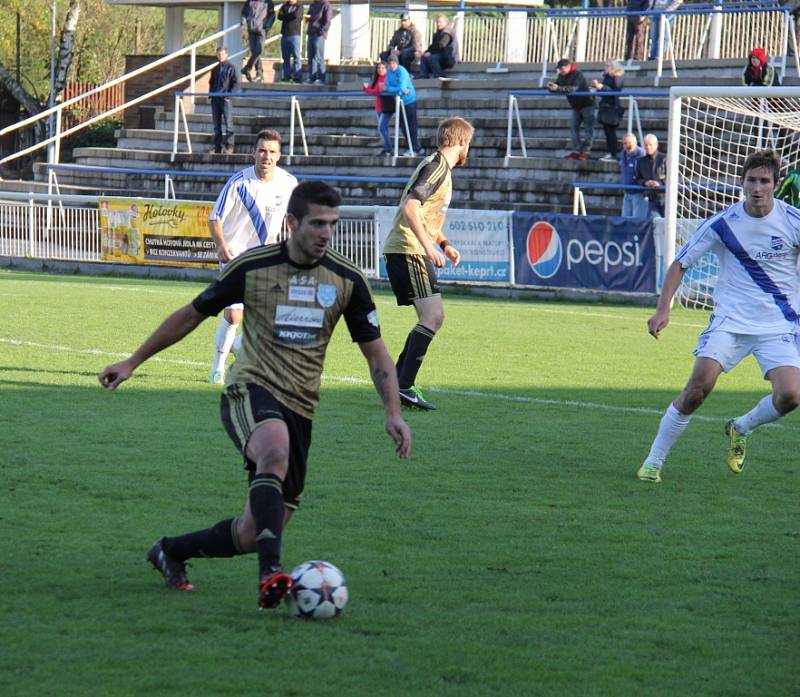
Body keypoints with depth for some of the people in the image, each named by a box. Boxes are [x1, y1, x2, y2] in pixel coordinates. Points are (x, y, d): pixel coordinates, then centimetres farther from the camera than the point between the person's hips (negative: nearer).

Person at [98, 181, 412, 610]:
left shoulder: (348, 280, 3)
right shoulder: (253, 267, -2)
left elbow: (376, 353, 11)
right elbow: (192, 315, 11)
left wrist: (393, 413, -4)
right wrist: (133, 362, 14)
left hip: (300, 409, 4)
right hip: (251, 391, -4)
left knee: (255, 534, 1)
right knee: (275, 450, -40)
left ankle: (171, 552, 28)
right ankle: (271, 570, -49)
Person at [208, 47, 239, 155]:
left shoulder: (230, 68, 1)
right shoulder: (215, 69, 17)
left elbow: (235, 83, -3)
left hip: (225, 99, -6)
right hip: (215, 98, 6)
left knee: (228, 122, -9)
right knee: (217, 124, 7)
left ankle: (229, 146, -9)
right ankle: (217, 146, 11)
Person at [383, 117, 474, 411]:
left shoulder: (439, 167, 20)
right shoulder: (436, 166, -11)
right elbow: (410, 206, -22)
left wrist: (444, 244, 20)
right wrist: (429, 246, -26)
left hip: (413, 252, 11)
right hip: (407, 251, -11)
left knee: (430, 317, 11)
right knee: (433, 315, -17)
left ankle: (397, 381, 14)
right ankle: (404, 385, -19)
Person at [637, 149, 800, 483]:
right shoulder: (722, 224, -7)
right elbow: (680, 264, 2)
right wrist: (663, 309, -10)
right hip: (730, 320, -1)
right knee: (699, 386, -18)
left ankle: (741, 429, 15)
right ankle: (654, 461, -2)